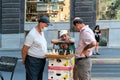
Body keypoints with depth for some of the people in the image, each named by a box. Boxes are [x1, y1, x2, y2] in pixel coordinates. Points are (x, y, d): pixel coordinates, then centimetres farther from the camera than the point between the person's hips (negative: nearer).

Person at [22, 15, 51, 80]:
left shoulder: (42, 32, 10)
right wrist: (24, 60, -6)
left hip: (42, 60, 9)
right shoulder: (32, 34, -18)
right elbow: (24, 49, -15)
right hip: (33, 61, -9)